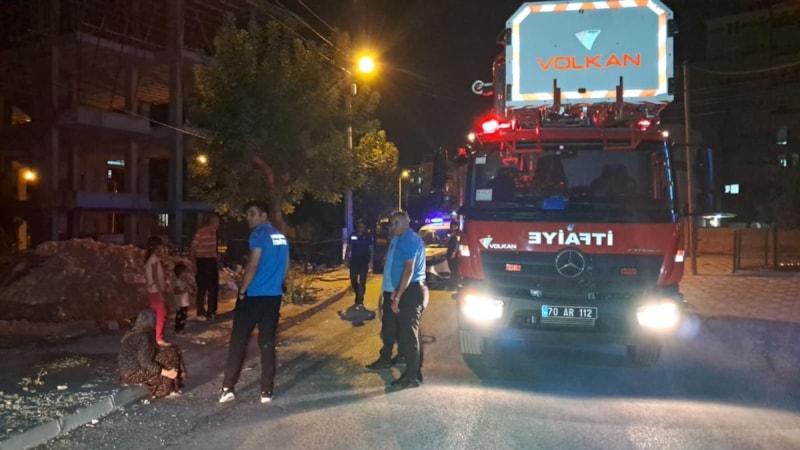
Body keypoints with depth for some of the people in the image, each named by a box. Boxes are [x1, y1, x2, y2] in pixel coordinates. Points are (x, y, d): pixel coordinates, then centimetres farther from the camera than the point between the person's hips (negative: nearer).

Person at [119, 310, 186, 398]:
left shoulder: (132, 333, 7)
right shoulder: (144, 337, -22)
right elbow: (146, 362, -26)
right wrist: (166, 373, -21)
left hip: (129, 372, 9)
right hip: (133, 374, -9)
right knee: (170, 355, -8)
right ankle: (165, 390, 2)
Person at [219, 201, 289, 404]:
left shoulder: (259, 235, -11)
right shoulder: (281, 237, 13)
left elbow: (253, 266, -16)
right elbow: (285, 267, 17)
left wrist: (242, 291, -8)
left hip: (254, 295, -6)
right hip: (274, 296, 6)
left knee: (238, 342, 4)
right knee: (267, 343, 8)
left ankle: (228, 388, 7)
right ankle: (267, 391, 9)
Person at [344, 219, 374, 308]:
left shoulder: (368, 236, -4)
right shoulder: (352, 235, 2)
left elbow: (371, 250, -4)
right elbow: (348, 248, 8)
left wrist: (371, 261, -13)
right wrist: (346, 259, 3)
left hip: (364, 261, -3)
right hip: (354, 260, 3)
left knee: (362, 281, -4)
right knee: (353, 280, 7)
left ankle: (360, 301, -1)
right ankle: (358, 296, 31)